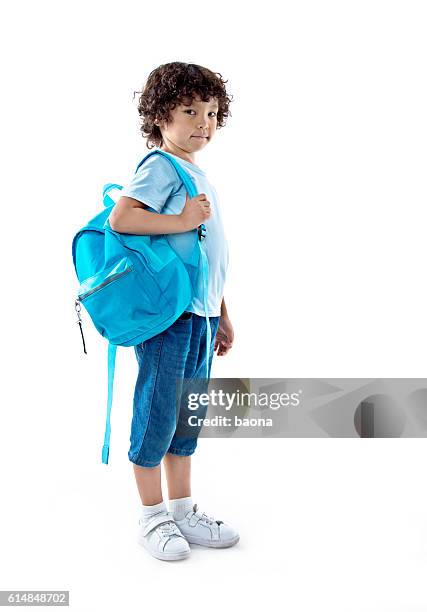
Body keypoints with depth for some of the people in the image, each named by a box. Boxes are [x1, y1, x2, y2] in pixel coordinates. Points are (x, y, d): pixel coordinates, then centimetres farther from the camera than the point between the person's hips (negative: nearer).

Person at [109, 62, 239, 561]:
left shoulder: (199, 175, 18)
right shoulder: (161, 166, -8)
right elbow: (119, 218, -23)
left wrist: (221, 314, 23)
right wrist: (183, 220, -21)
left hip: (199, 314, 9)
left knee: (188, 415, 15)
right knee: (157, 413, 2)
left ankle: (183, 510, 28)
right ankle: (152, 517, 17)